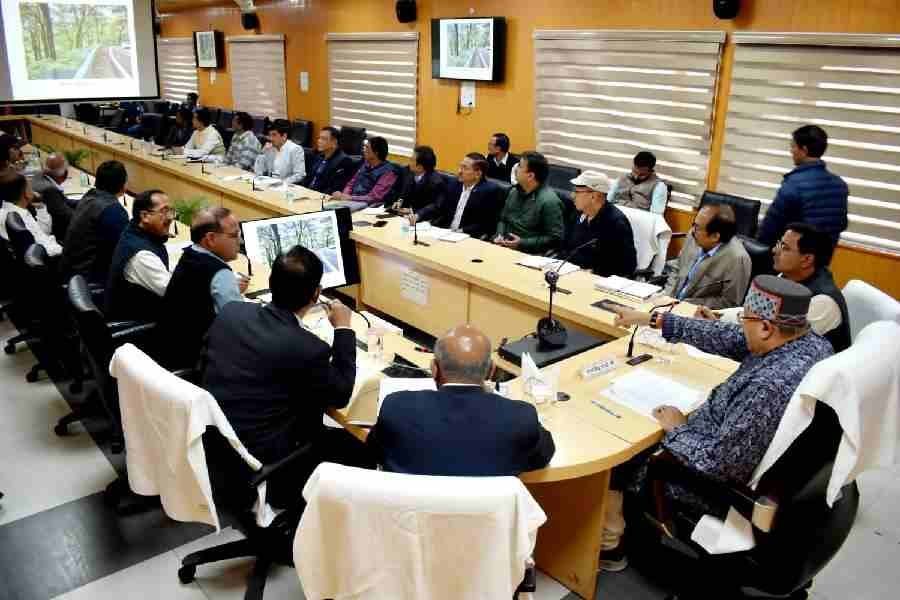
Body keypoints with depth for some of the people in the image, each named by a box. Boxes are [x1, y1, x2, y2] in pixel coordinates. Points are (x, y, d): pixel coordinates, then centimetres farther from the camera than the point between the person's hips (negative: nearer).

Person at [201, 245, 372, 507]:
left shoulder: (230, 311, -6)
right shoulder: (308, 348, -24)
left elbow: (203, 365, 12)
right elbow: (341, 395, -4)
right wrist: (343, 329, 1)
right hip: (260, 468, -7)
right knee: (361, 448, 7)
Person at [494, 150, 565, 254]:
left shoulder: (549, 201, -13)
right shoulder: (513, 192, 12)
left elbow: (555, 238, -15)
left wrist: (522, 243, -18)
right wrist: (499, 235, 3)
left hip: (530, 255, -7)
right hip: (504, 248, 7)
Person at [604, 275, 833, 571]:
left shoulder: (770, 387, -38)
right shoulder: (809, 340, -11)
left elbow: (718, 465, -32)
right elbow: (726, 336, -1)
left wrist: (678, 430, -14)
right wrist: (652, 319, 4)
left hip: (724, 485, -8)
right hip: (745, 453, 8)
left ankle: (609, 544, 31)